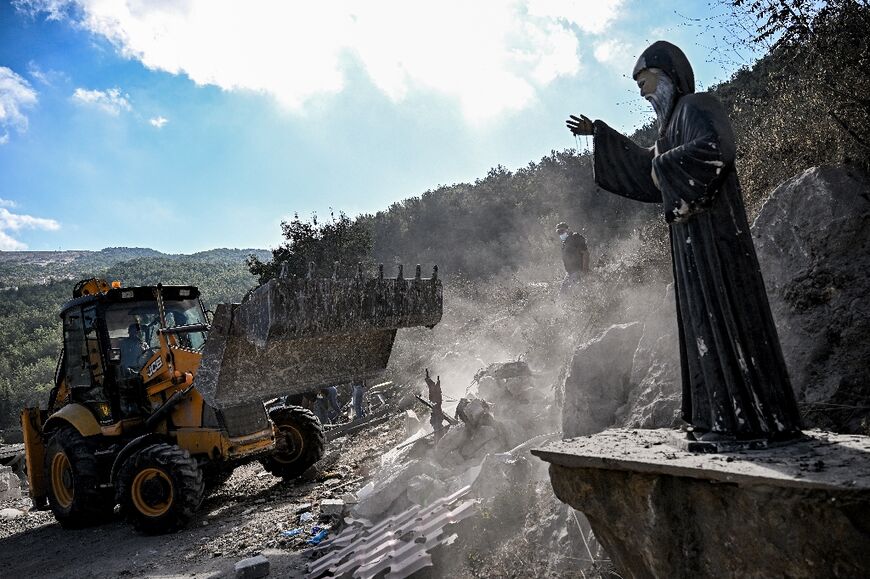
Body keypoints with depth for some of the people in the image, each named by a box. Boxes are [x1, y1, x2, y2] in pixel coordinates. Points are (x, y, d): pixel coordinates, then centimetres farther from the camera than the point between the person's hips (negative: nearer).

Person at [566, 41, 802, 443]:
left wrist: (664, 165, -13)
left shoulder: (696, 107, -6)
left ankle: (749, 419, -1)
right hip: (692, 236, 9)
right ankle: (721, 416, 15)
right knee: (703, 319, 8)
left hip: (710, 232, -9)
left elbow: (712, 147, -27)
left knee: (722, 314, -8)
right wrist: (599, 133, 31)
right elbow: (646, 165, 34)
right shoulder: (675, 119, 22)